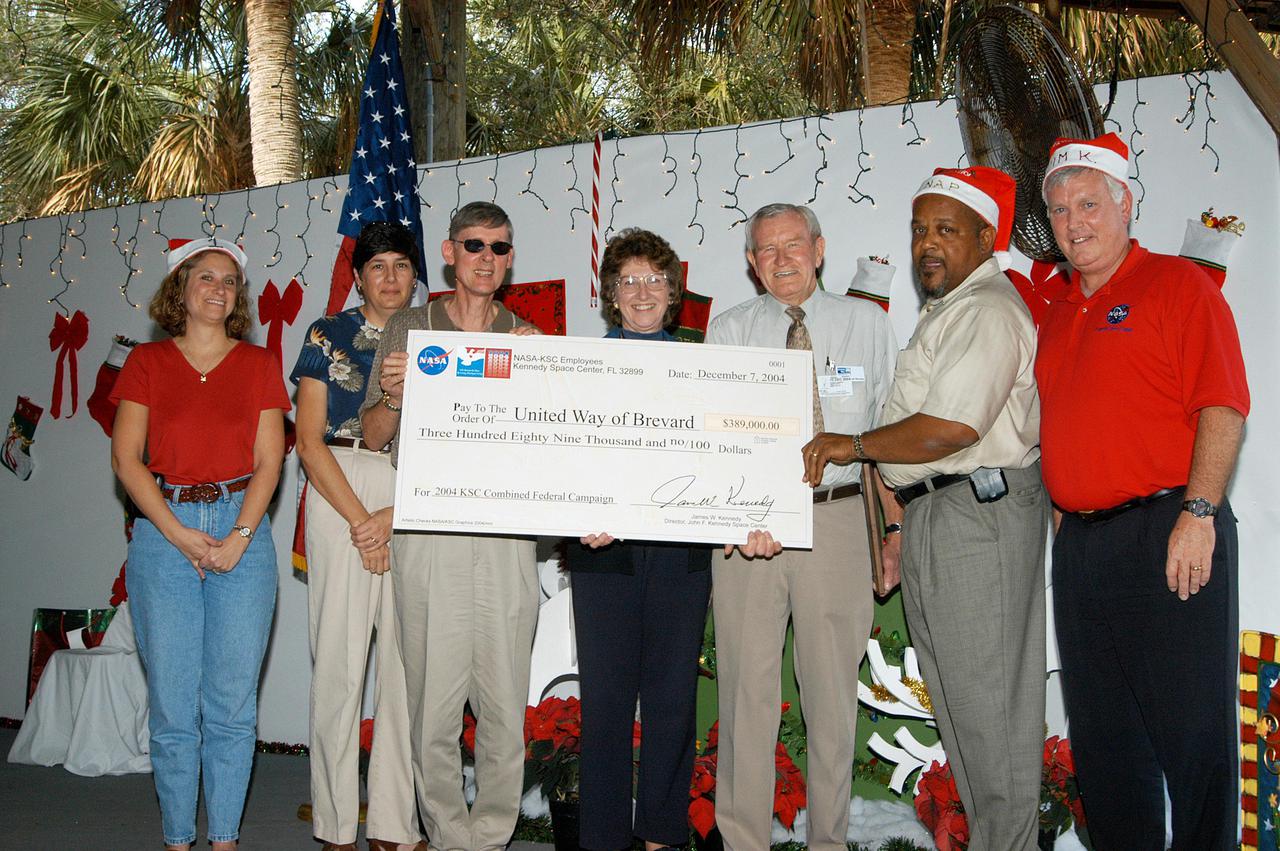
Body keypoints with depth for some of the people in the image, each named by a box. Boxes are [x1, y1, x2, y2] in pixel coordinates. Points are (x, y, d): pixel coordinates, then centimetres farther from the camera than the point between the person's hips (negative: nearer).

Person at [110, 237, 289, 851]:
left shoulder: (259, 364, 10)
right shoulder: (146, 363, 9)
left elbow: (268, 461, 4)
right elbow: (126, 458, 1)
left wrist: (238, 537, -9)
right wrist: (178, 533, -9)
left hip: (242, 530, 1)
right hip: (163, 530, 0)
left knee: (233, 703, 1)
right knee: (172, 702, 1)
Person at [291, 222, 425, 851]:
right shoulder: (328, 337, 8)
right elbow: (310, 442, 1)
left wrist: (396, 515, -7)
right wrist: (360, 520, -9)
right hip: (341, 497, -2)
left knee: (409, 657, -1)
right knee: (339, 655, -3)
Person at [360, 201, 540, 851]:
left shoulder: (527, 337, 13)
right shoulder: (408, 329, 10)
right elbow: (374, 436, 9)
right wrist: (392, 394, -11)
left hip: (506, 535, 1)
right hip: (428, 533, -1)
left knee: (506, 704, 3)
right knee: (433, 699, 1)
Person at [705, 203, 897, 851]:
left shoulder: (868, 323, 8)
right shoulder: (728, 331, 6)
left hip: (837, 516, 0)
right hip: (745, 521, 0)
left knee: (833, 688, 7)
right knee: (747, 688, 2)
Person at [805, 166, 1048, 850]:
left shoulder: (987, 310, -13)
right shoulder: (946, 309, 21)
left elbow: (951, 428, -24)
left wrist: (853, 446, -11)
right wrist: (903, 523, 20)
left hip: (976, 514, -11)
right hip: (932, 512, 11)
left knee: (985, 696, -4)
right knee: (956, 693, 14)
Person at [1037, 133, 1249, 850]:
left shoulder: (1179, 285, -2)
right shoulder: (1058, 316, 18)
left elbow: (1223, 407, -11)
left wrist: (1198, 514, -19)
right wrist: (1060, 510, 13)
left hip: (1168, 531, -7)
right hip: (1079, 542, 7)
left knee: (1193, 728, -1)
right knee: (1101, 733, 13)